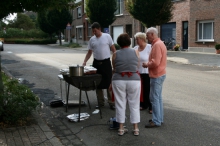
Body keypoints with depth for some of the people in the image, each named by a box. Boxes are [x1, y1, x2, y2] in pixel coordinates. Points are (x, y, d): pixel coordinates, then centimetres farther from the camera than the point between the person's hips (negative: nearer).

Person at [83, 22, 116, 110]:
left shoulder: (107, 36, -4)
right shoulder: (92, 39, 5)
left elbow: (113, 49, -2)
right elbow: (89, 52, 9)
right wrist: (84, 62, -5)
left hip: (106, 62, -4)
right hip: (96, 63, 4)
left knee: (109, 83, -2)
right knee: (98, 84, 9)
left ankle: (111, 103, 7)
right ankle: (100, 102, 22)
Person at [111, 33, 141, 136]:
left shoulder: (115, 54, 1)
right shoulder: (136, 52, 1)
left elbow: (114, 69, 10)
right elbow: (137, 66, 11)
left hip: (119, 81, 0)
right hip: (134, 81, 0)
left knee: (120, 105, 9)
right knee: (134, 105, 9)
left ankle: (121, 129, 13)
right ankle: (136, 129, 14)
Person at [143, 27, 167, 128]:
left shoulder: (157, 45, -18)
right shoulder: (160, 43, 15)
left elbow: (155, 62, -25)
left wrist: (147, 65, -9)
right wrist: (148, 64, 8)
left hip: (156, 76, -11)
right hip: (160, 74, 11)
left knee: (154, 98, -5)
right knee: (158, 97, 16)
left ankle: (156, 121, 1)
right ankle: (159, 118, 24)